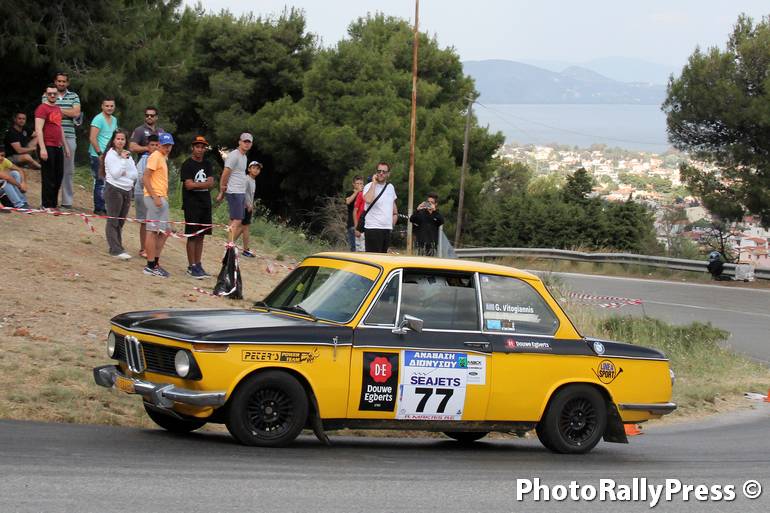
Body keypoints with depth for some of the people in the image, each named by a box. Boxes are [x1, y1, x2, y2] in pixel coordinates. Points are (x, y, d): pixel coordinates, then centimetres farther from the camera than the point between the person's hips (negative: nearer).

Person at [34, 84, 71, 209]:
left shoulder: (58, 109, 17)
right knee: (48, 178, -4)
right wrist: (42, 148, -22)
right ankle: (47, 205, 1)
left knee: (59, 176, 10)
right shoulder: (42, 108, -9)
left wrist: (65, 146, 23)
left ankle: (53, 203, 19)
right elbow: (38, 129, -16)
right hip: (48, 147, -8)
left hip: (58, 147, 8)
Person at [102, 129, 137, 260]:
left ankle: (117, 248, 13)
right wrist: (123, 160, -16)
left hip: (127, 190, 6)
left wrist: (124, 174, -10)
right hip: (114, 189, -6)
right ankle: (116, 249, -9)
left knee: (120, 221, 8)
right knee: (113, 221, -6)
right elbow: (115, 174, -15)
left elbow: (134, 174, 8)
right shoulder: (111, 155, -6)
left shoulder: (128, 155, 13)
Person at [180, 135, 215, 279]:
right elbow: (189, 185, -14)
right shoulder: (187, 165, -5)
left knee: (201, 235, 8)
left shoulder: (207, 165, 14)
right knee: (193, 236, -5)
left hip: (205, 204, 6)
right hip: (192, 205, -6)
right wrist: (205, 183, -7)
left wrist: (197, 184, -14)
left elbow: (211, 184, 2)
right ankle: (191, 266, -2)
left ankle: (198, 265, 13)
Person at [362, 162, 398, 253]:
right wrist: (374, 183, -21)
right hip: (373, 228, -7)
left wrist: (395, 213, 17)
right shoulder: (369, 186, -8)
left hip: (387, 228, 7)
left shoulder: (390, 187, 13)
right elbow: (368, 200, -30)